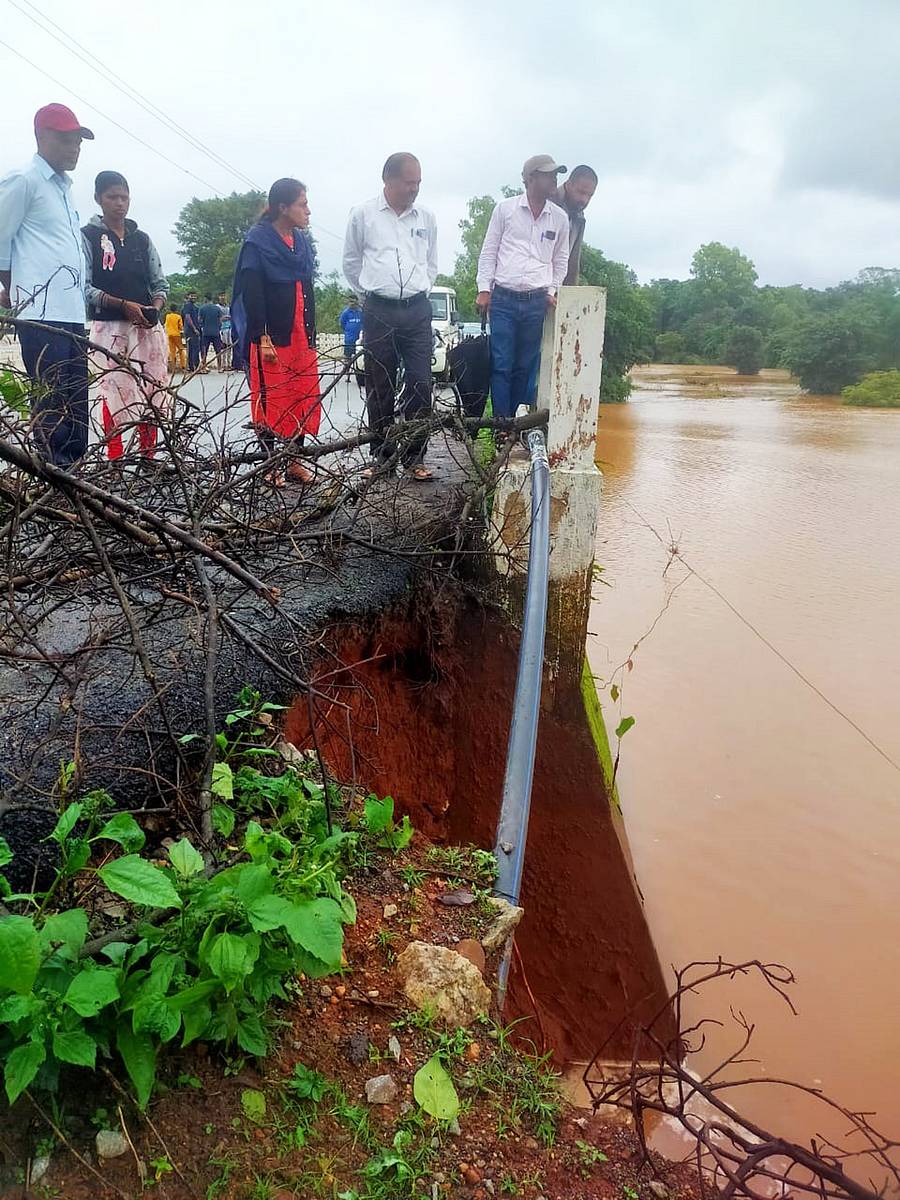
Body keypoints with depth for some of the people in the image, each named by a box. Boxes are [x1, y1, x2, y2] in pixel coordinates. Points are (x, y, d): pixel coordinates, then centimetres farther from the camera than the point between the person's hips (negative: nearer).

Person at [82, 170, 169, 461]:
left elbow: (160, 282, 15)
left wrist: (155, 306, -7)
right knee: (113, 394, -8)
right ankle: (114, 459, -3)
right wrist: (123, 304, -16)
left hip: (147, 326, 4)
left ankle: (148, 456, 9)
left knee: (154, 392, 0)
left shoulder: (141, 239, 16)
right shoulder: (88, 236, 2)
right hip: (108, 326, -4)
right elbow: (83, 287, -5)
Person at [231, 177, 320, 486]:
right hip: (270, 334, -7)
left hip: (300, 333, 7)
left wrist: (311, 335, 14)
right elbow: (251, 293, -12)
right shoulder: (258, 240, -6)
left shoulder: (301, 242, 14)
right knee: (270, 399, -2)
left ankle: (294, 461, 14)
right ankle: (271, 465, 5)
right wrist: (262, 338, -19)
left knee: (303, 398, 5)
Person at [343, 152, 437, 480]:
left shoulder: (426, 217, 10)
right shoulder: (363, 214, 3)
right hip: (378, 311, -1)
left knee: (420, 384, -4)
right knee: (379, 387, 3)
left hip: (417, 310, 2)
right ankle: (382, 454, 14)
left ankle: (415, 456, 4)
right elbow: (351, 262, 13)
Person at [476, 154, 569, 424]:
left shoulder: (560, 217, 9)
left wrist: (551, 291, 8)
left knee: (526, 367, 5)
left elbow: (561, 259, 18)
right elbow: (488, 252, 5)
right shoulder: (505, 208, 3)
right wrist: (484, 289, -1)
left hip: (537, 302, 2)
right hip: (503, 299, -2)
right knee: (501, 364, -5)